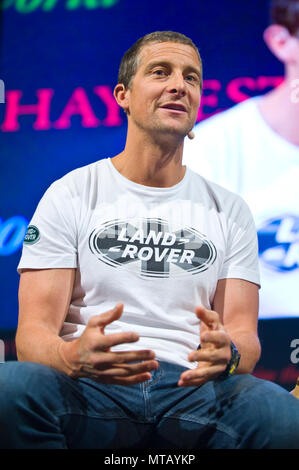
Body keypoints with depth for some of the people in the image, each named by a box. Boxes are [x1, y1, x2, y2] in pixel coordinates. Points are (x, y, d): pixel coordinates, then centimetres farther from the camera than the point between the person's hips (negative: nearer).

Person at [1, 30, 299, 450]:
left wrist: (227, 355, -19)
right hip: (90, 388, -1)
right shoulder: (70, 195, 10)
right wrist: (74, 357, -26)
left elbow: (244, 333, 9)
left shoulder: (230, 210, 17)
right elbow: (34, 330, 1)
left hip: (191, 388, 1)